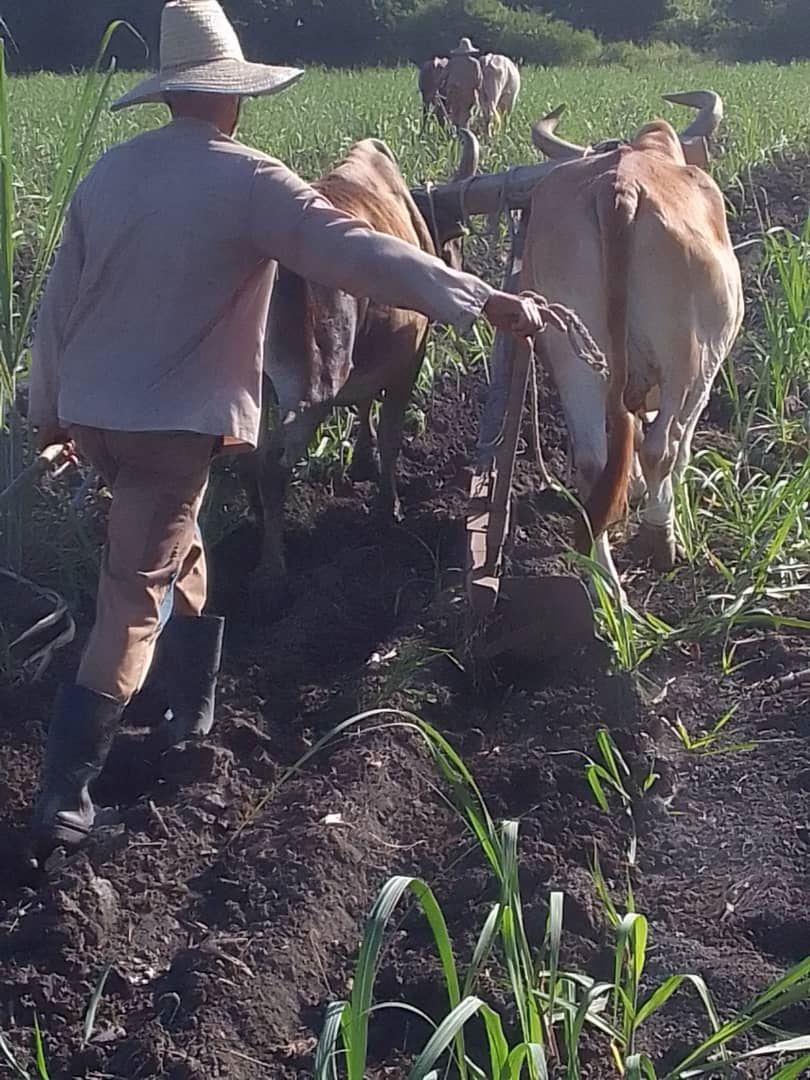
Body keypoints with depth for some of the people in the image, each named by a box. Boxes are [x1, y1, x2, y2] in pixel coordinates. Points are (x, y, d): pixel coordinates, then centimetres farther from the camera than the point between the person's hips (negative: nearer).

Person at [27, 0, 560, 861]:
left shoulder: (108, 172, 7)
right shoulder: (246, 181, -12)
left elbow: (58, 300, 12)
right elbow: (363, 255, -19)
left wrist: (49, 406, 23)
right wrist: (486, 301, -19)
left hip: (91, 410, 7)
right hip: (171, 421, -7)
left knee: (172, 552, 26)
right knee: (133, 604, -1)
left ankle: (193, 710, 37)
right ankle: (62, 800, -1)